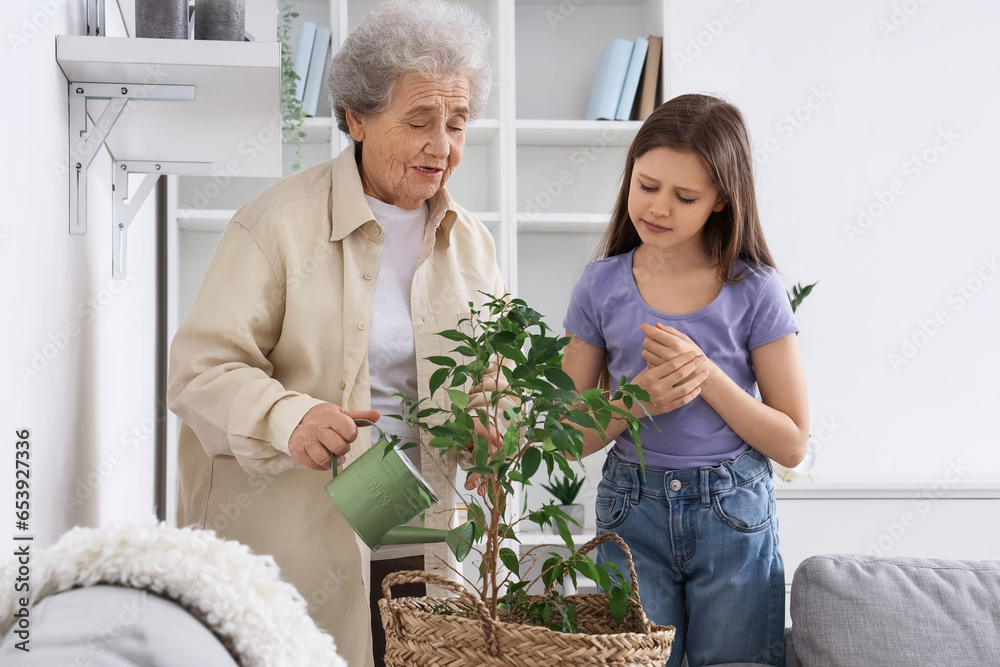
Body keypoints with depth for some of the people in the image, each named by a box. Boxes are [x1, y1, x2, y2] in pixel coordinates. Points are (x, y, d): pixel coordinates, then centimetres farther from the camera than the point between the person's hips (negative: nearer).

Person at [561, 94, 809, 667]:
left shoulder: (754, 291, -7)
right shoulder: (602, 286, -1)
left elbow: (792, 444, -6)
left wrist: (707, 373, -18)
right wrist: (636, 400, -17)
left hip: (735, 517, -1)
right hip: (632, 514, 1)